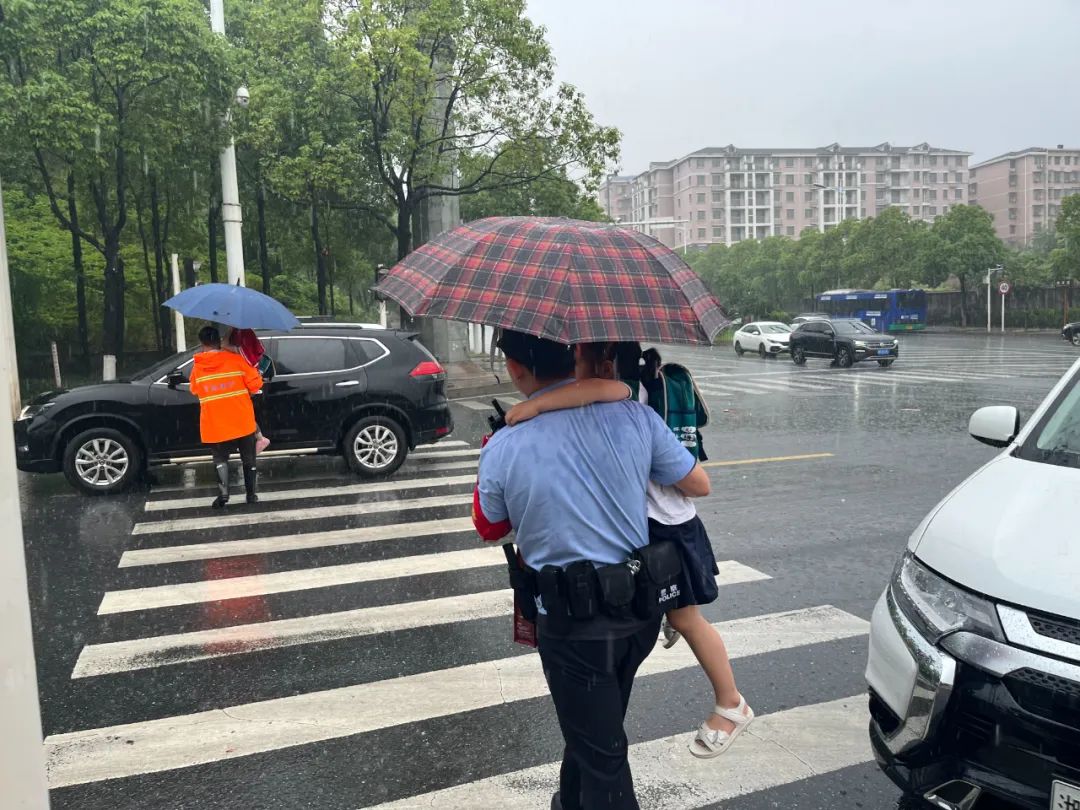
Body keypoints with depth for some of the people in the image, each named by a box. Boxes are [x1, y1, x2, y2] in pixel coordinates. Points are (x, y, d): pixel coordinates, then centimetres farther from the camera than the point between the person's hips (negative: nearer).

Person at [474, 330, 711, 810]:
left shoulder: (504, 448, -16)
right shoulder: (634, 416, -11)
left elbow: (489, 530, 3)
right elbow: (699, 485, 3)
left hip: (572, 622, -4)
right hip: (641, 608, 5)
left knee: (600, 753, 11)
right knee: (592, 727, 28)